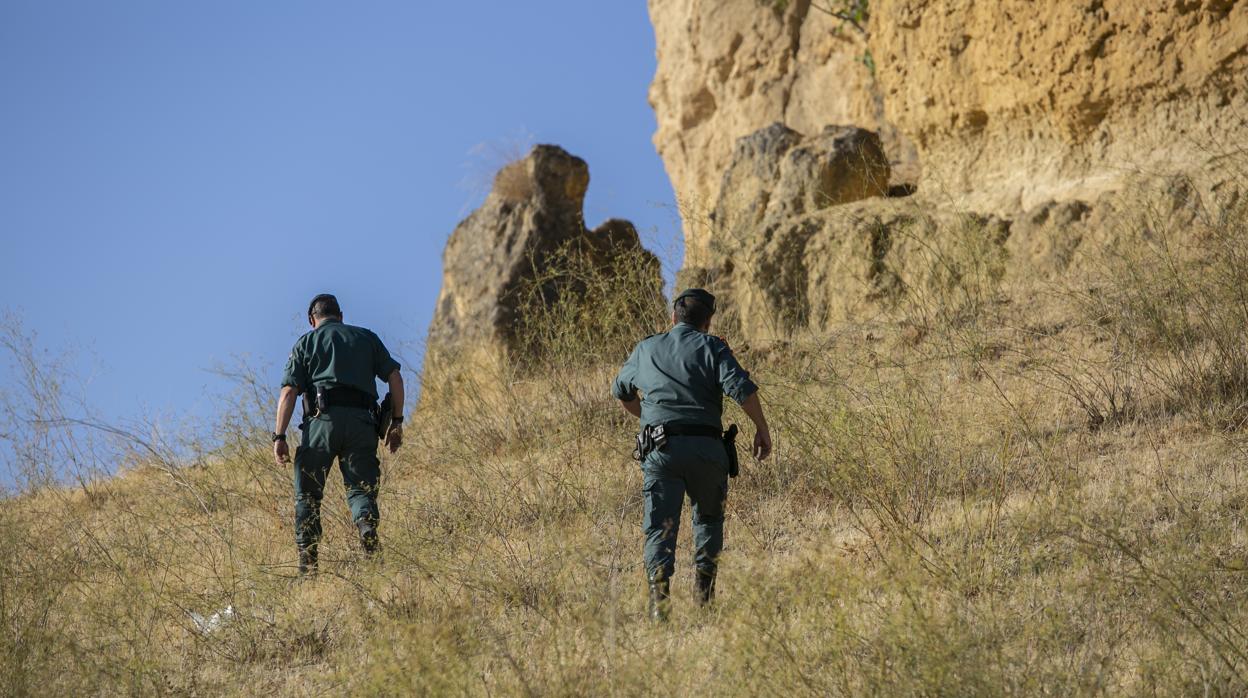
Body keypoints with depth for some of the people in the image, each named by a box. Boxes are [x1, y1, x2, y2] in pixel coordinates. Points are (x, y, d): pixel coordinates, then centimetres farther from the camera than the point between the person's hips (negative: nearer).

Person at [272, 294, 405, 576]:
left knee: (307, 494, 6)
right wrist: (397, 421, 15)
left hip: (323, 418, -1)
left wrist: (279, 437, 1)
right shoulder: (367, 338, 21)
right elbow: (395, 377, 10)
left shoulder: (306, 343, 15)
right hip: (362, 421, 1)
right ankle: (368, 525, -28)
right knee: (360, 489, 4)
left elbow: (289, 392, 4)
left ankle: (307, 565, -3)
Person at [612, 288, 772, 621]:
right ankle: (704, 592, 11)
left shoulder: (646, 349, 16)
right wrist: (762, 428, 0)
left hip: (659, 447, 1)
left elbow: (621, 392, 31)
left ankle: (659, 592, -24)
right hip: (705, 446, -1)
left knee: (660, 526, -3)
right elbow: (742, 388, -11)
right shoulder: (711, 347, 4)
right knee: (709, 517, 20)